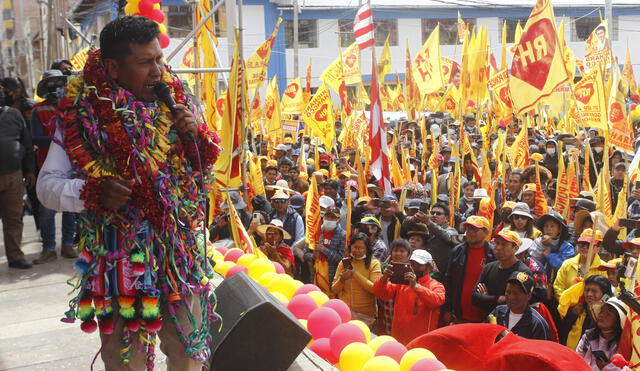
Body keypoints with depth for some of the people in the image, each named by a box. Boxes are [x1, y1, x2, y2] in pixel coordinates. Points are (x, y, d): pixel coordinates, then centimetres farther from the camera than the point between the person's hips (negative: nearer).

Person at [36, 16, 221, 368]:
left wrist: (196, 137, -7)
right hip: (121, 257, -3)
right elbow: (47, 184, -5)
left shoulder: (174, 100, 3)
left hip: (183, 255, 4)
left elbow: (203, 170, 14)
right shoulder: (82, 112, -9)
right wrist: (92, 193, -23)